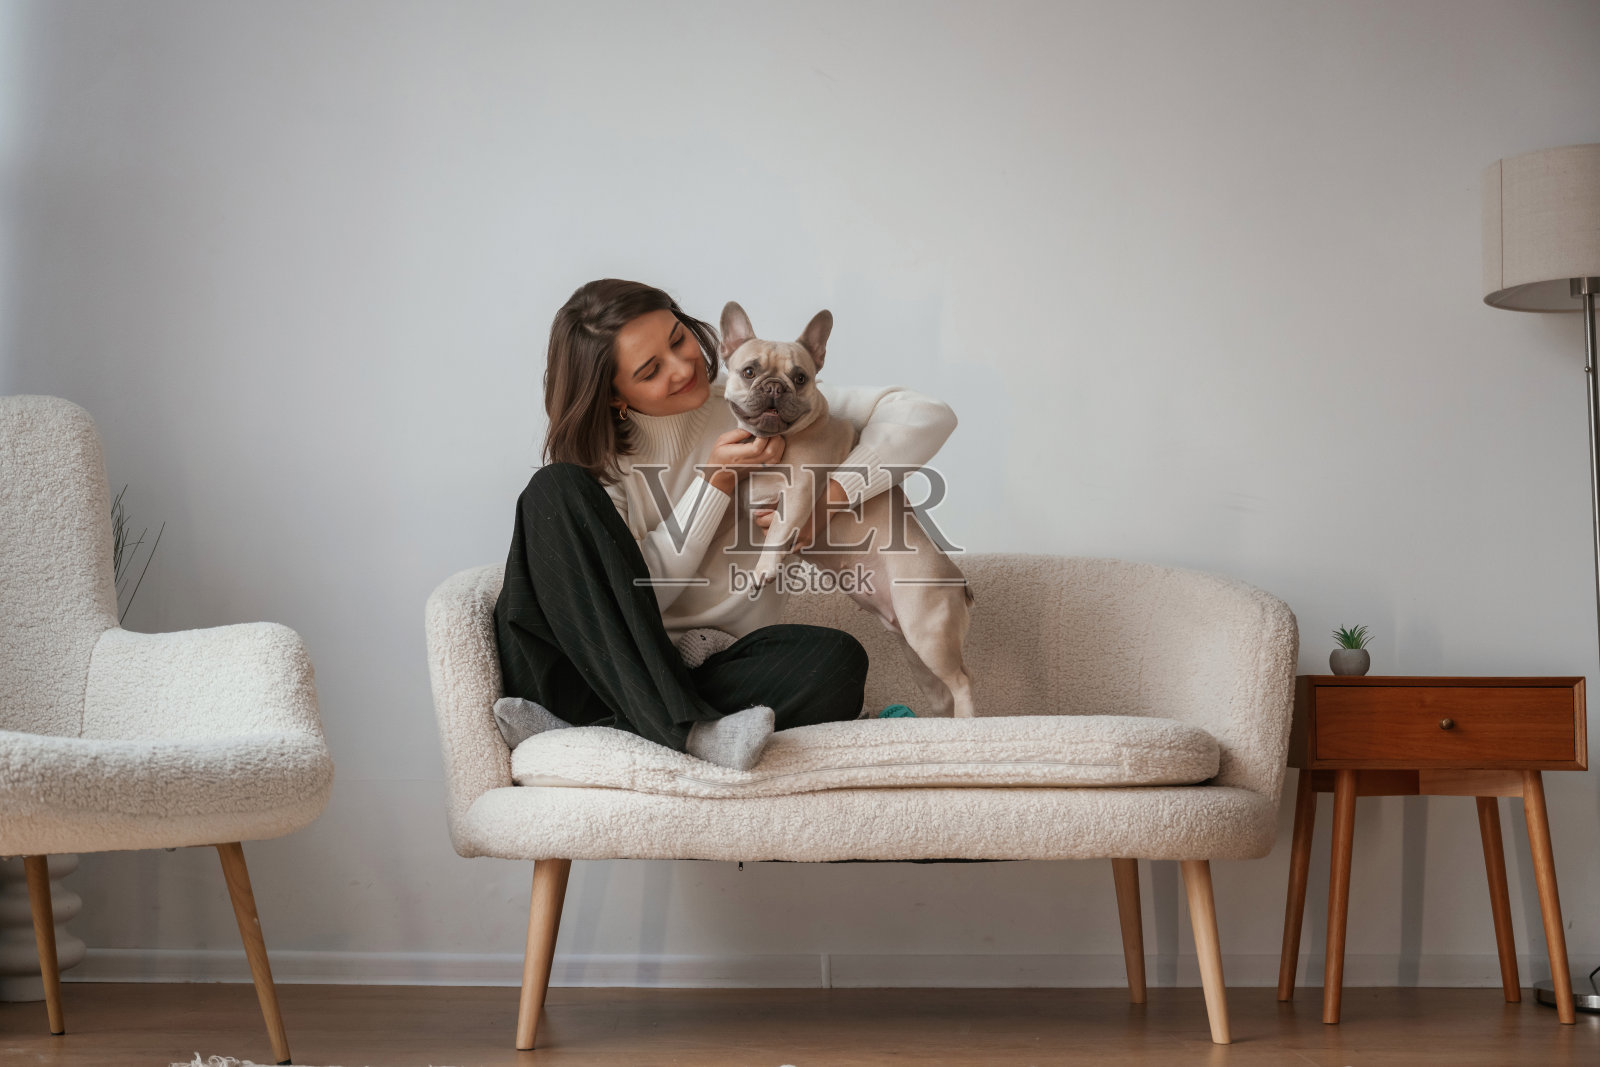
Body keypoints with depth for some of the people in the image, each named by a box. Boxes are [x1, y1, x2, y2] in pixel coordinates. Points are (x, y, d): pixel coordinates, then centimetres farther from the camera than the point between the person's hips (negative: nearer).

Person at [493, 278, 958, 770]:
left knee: (837, 660, -30)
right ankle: (687, 731, -35)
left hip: (706, 670, 1)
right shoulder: (592, 455, 2)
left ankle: (595, 726, -28)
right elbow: (634, 596, -8)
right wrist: (718, 479, -12)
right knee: (554, 489, -23)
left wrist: (832, 494, -15)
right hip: (607, 668, 0)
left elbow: (926, 415, -1)